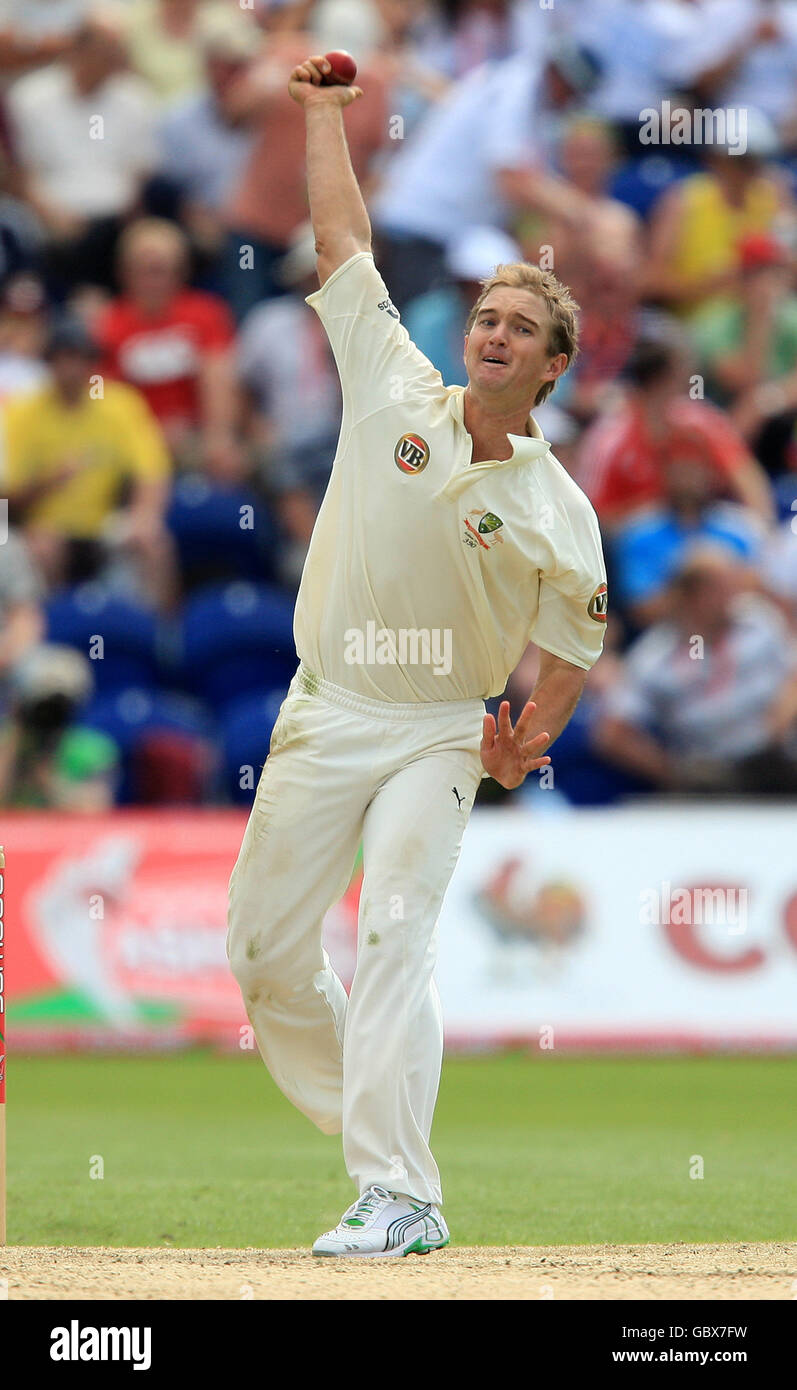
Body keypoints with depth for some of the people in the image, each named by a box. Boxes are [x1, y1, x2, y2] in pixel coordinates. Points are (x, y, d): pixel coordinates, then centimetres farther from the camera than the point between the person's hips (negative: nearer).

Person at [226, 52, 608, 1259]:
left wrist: (530, 742, -5)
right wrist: (324, 110, 8)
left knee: (394, 935, -20)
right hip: (322, 718, 3)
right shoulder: (396, 391, 0)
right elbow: (343, 236, 5)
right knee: (265, 952, 4)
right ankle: (379, 1141, 22)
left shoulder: (558, 512, -5)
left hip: (439, 733, -3)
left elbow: (573, 649, 5)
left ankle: (399, 1199, -24)